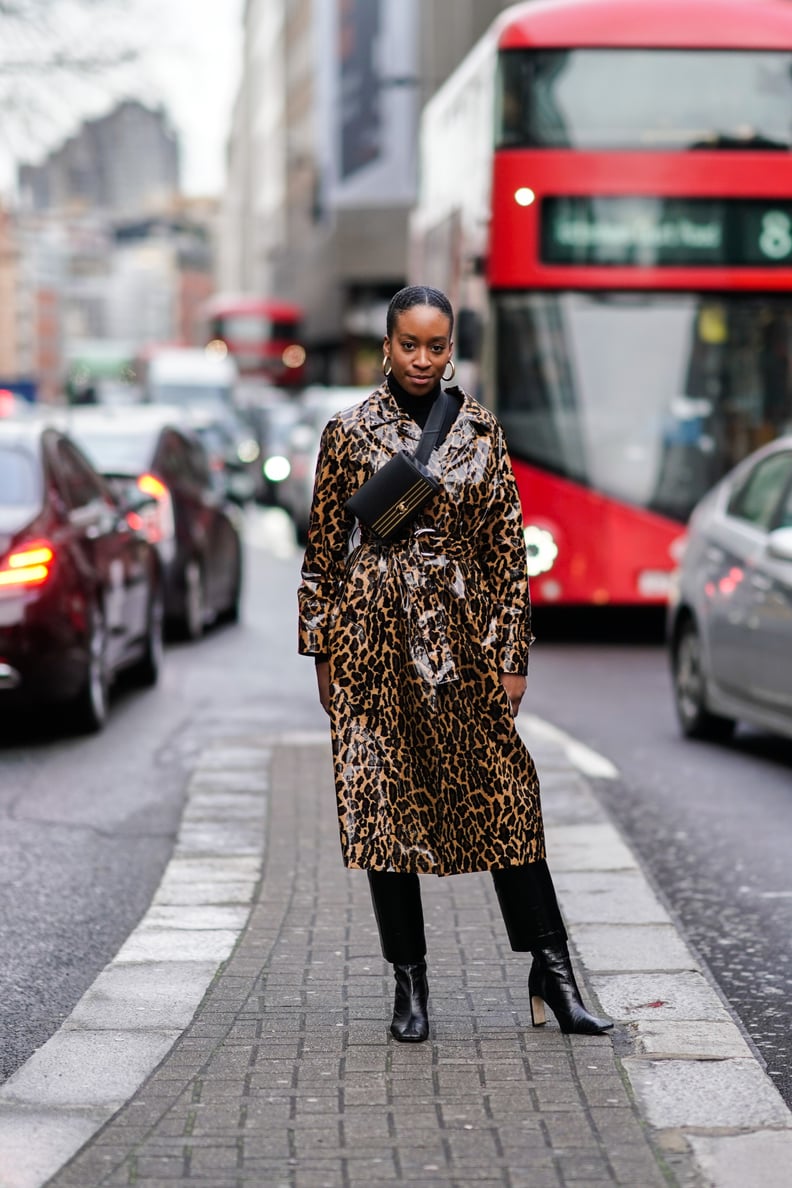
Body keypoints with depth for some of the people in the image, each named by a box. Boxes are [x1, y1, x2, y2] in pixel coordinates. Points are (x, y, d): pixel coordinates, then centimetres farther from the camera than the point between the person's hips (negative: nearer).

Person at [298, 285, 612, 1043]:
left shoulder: (479, 430, 5)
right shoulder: (349, 433, 2)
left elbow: (508, 546, 5)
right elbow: (323, 548, 6)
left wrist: (513, 653, 1)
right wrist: (322, 651, 4)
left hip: (463, 632, 1)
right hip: (377, 637, 0)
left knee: (504, 795, -1)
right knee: (384, 802, 2)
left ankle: (551, 969, 8)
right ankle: (409, 983, 12)